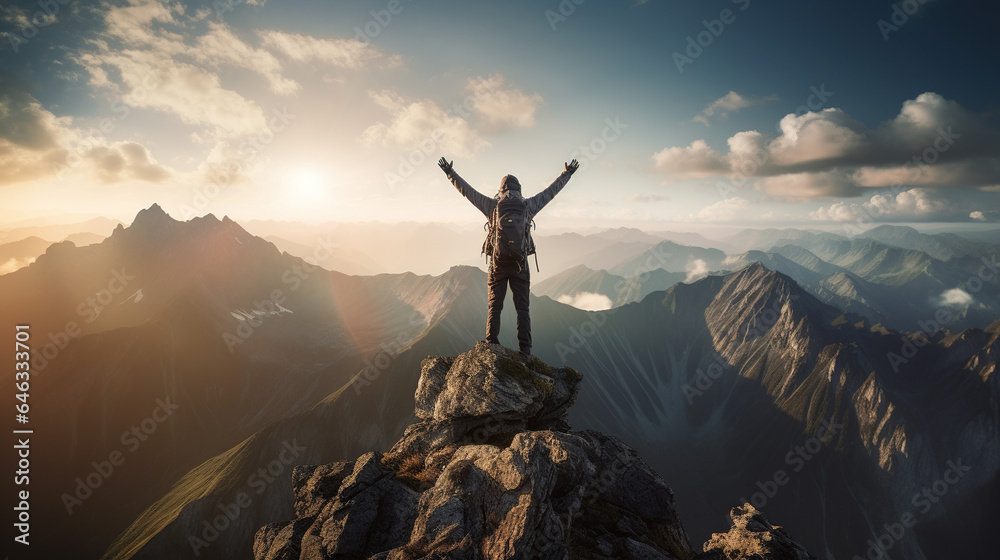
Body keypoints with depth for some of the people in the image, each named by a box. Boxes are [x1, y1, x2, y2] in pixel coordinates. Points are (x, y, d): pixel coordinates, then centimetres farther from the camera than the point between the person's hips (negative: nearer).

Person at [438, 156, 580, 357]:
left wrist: (450, 172, 18)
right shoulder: (527, 206, 0)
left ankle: (491, 346, 4)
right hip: (519, 264, 0)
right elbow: (550, 191, 12)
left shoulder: (492, 205, -1)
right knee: (522, 308, 5)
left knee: (494, 306, 8)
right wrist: (567, 174, 25)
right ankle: (525, 349, 2)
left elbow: (467, 190, 6)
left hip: (498, 263, 0)